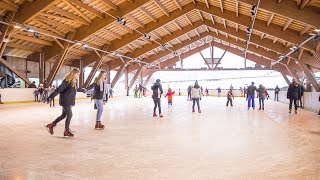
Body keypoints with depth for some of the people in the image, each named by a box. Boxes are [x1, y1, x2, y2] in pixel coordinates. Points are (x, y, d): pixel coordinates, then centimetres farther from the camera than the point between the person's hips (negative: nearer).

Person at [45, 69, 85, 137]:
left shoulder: (74, 82, 7)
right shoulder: (67, 81, -19)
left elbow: (75, 89, 27)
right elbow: (59, 89, -24)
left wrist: (82, 90, 43)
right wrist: (51, 97, -27)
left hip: (69, 102, 9)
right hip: (65, 101, -9)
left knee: (64, 115, 17)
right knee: (69, 115, -3)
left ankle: (51, 125, 33)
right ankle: (66, 131, 14)